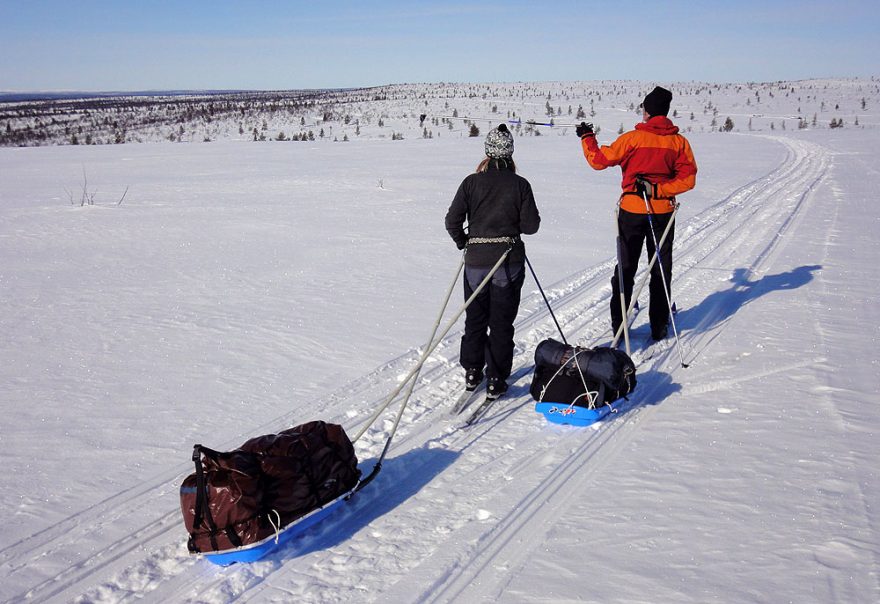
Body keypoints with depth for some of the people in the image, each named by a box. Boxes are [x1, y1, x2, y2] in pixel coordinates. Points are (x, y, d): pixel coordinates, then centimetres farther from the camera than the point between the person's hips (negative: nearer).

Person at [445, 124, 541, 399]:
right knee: (502, 322, 7)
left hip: (476, 260, 1)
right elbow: (530, 225, -6)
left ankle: (472, 373, 24)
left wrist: (463, 242, 11)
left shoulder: (471, 182, -4)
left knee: (475, 318, 17)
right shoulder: (519, 184, -6)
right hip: (509, 261, -1)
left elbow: (452, 221, -7)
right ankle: (496, 380, 8)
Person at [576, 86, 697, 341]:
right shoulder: (679, 141, -2)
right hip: (663, 212, 2)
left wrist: (587, 137, 9)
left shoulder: (633, 138, -10)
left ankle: (618, 326, 12)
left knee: (625, 268, 9)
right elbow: (688, 179, -7)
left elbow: (598, 160, -6)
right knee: (661, 270, 12)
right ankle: (659, 326, 17)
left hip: (632, 211, -2)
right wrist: (658, 189, -10)